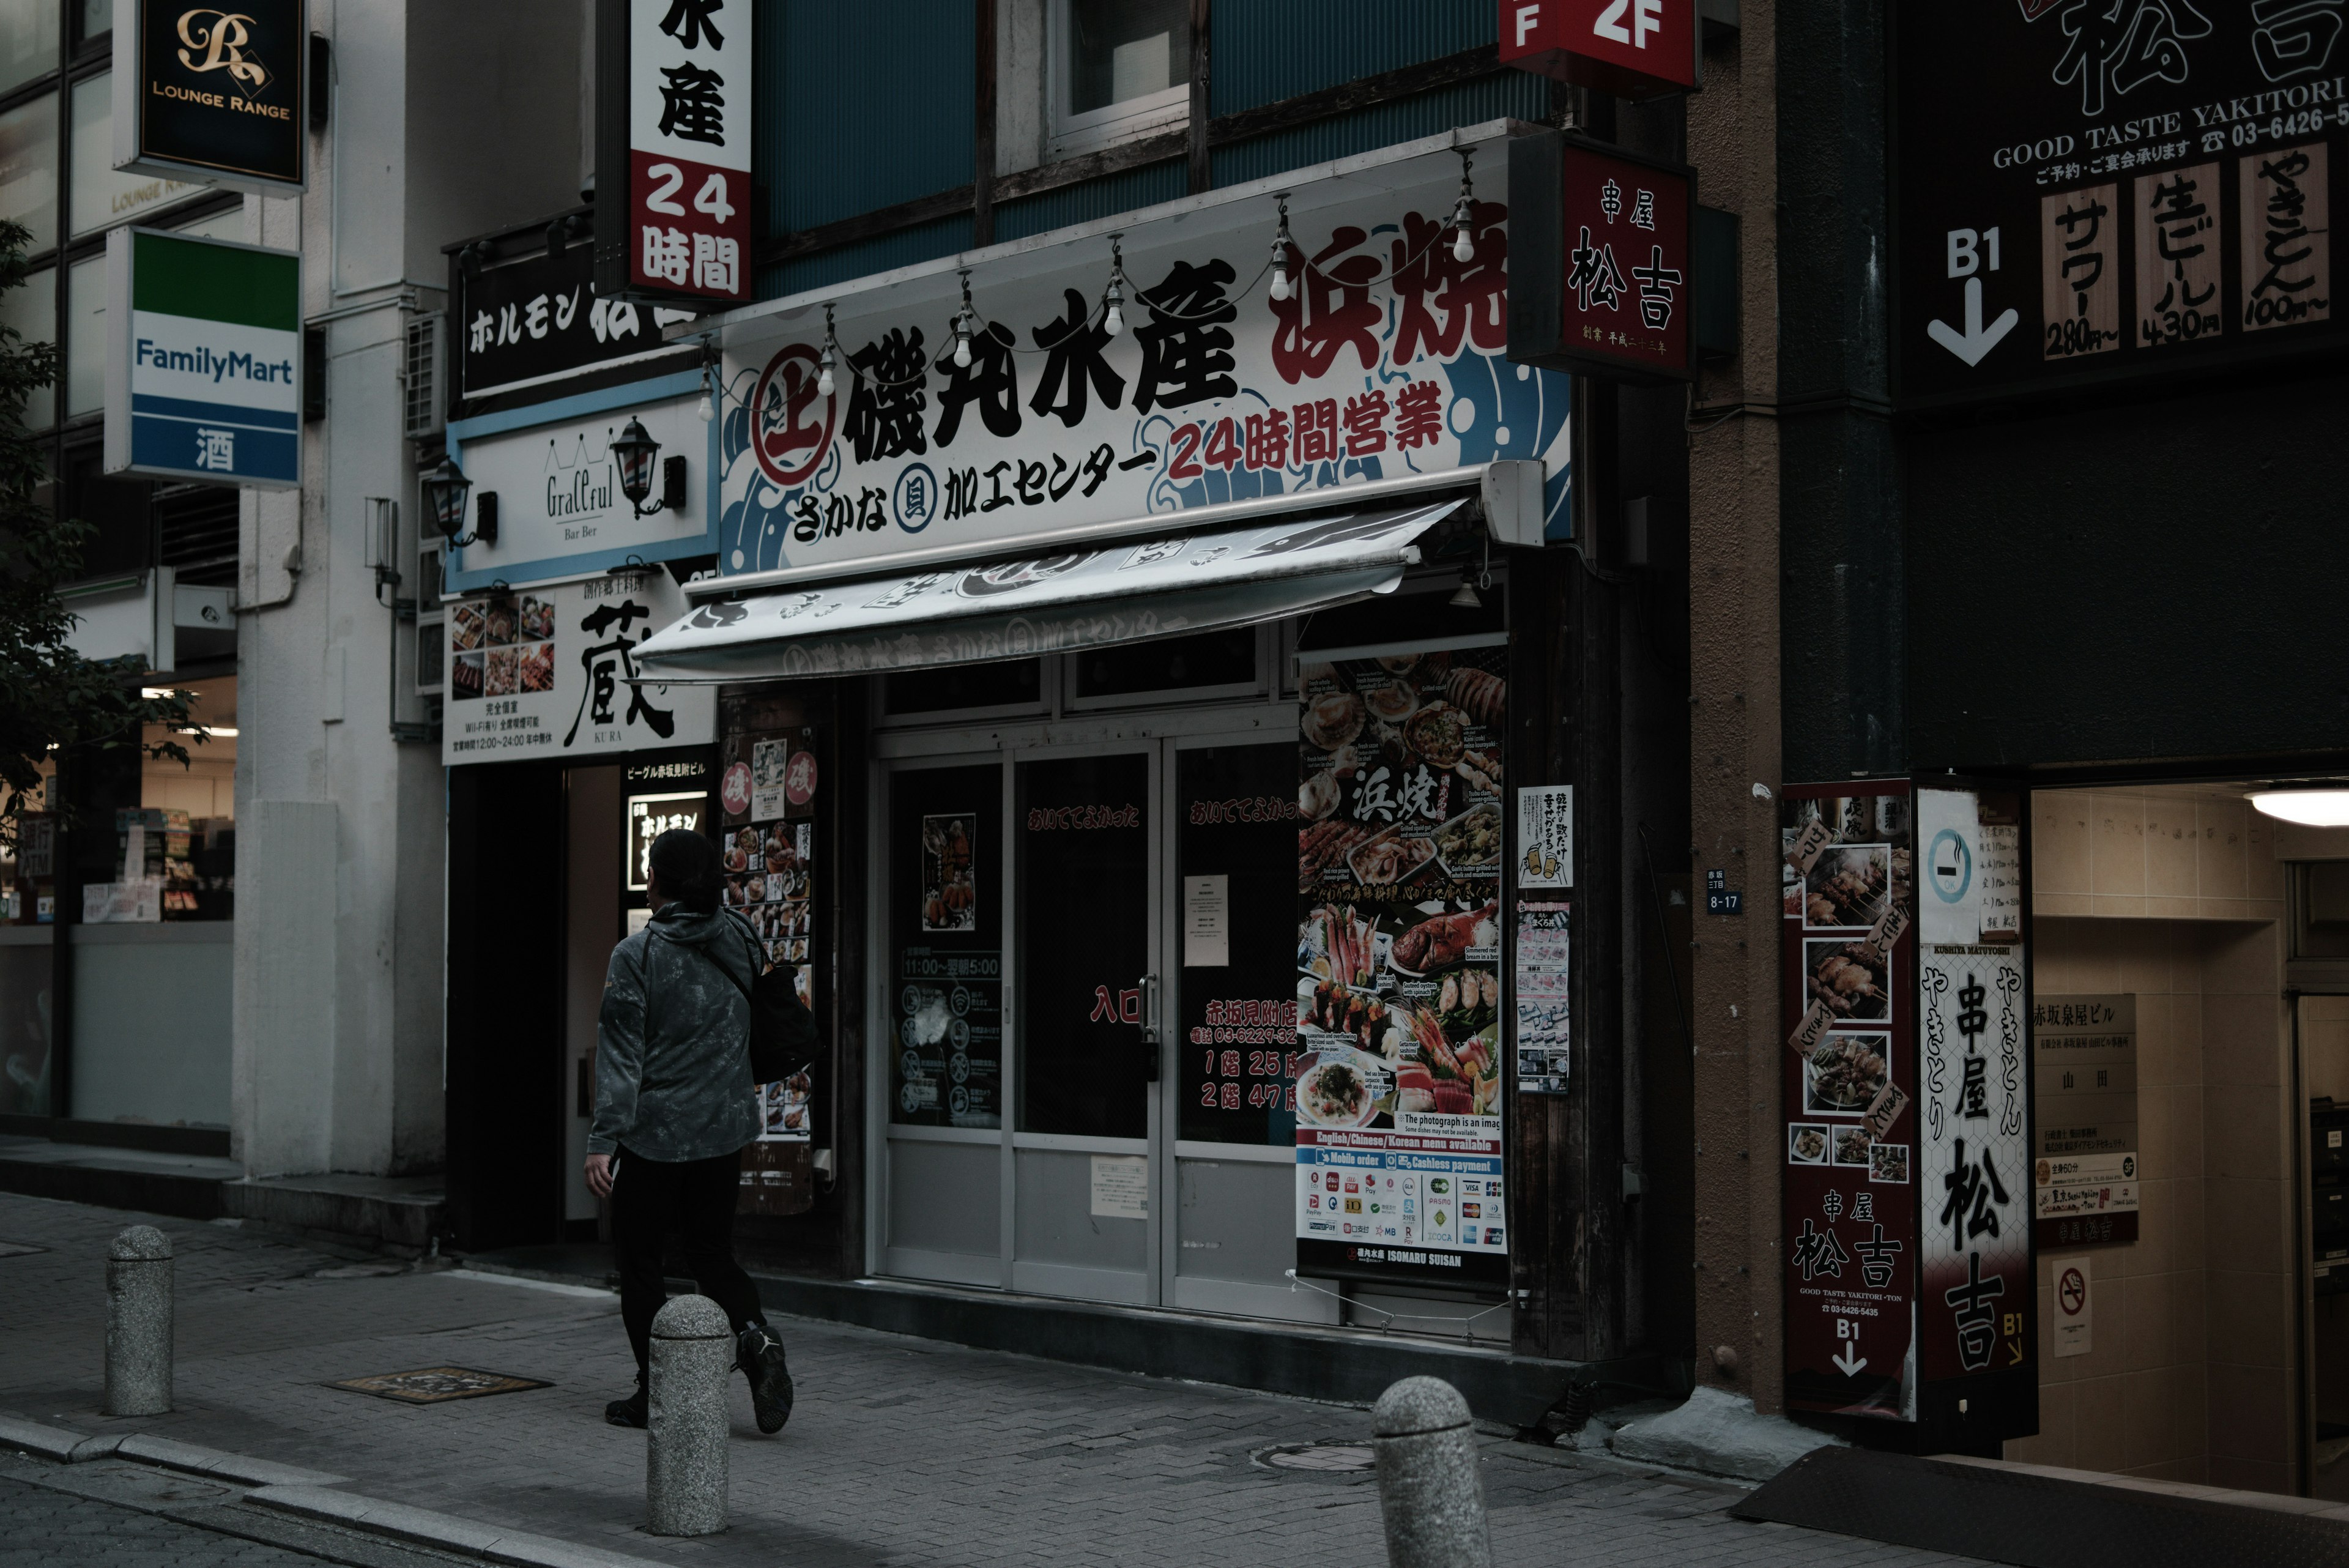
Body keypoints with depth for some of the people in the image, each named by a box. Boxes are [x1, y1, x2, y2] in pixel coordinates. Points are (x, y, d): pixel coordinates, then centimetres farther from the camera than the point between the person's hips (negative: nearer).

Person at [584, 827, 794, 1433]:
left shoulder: (637, 955, -12)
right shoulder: (739, 941, 2)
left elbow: (622, 1055, -14)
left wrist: (602, 1141, -12)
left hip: (654, 1133, -5)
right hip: (725, 1131, 5)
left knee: (639, 1257, 9)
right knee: (712, 1252, 15)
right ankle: (755, 1337, -9)